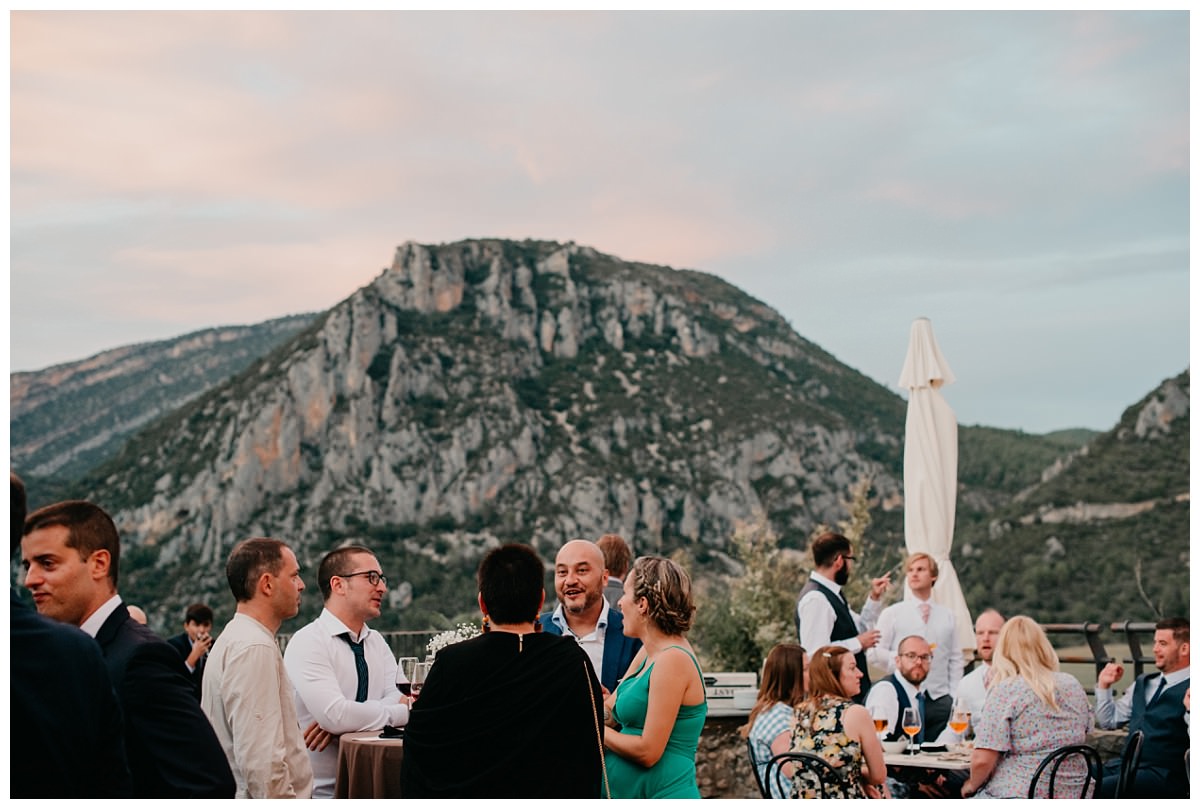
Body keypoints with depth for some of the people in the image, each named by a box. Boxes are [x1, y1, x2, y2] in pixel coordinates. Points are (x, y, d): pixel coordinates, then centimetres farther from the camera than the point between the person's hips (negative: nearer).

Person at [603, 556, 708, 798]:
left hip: (664, 794, -9)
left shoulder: (672, 660, -18)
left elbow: (648, 751, -18)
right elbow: (608, 714, 8)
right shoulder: (648, 652, 11)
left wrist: (596, 731, -5)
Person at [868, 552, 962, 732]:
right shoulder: (892, 614, 5)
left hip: (940, 699, 2)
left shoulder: (947, 617, 13)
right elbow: (873, 654, -1)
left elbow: (956, 661, 13)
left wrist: (954, 700, 5)